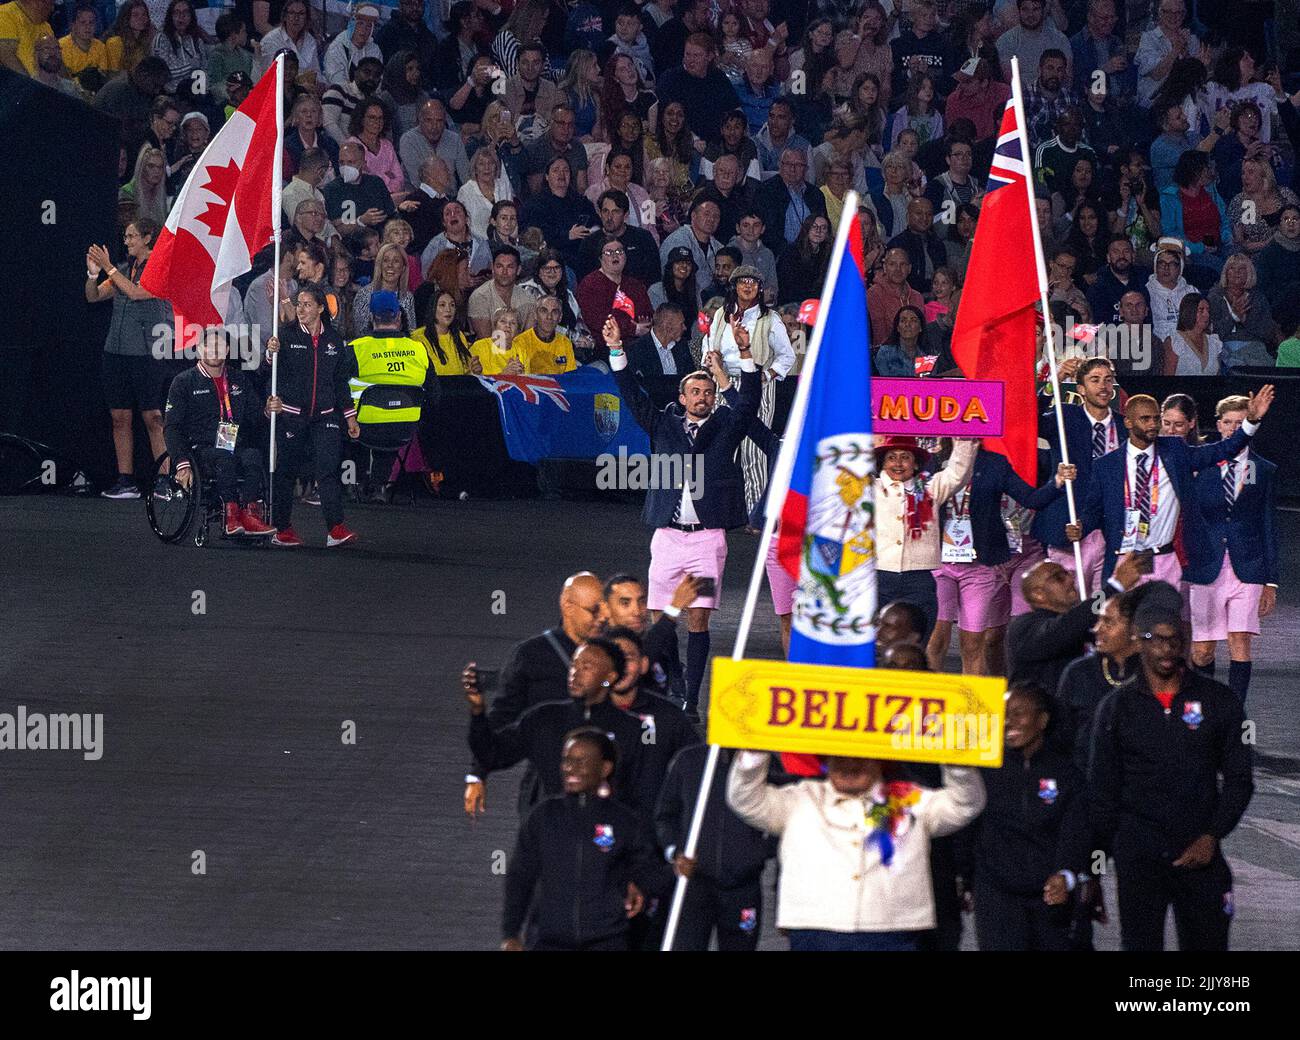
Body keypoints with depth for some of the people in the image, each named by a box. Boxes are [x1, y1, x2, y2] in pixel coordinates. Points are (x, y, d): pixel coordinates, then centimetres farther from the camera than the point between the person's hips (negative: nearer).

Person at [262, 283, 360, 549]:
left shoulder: (334, 340, 10)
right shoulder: (286, 334, 0)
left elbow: (341, 381, 18)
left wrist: (350, 417, 16)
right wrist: (271, 354, -29)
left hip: (325, 416, 1)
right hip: (291, 414, -1)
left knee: (328, 468, -12)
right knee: (285, 470, 3)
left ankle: (336, 528, -17)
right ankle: (282, 529, 13)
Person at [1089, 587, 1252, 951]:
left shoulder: (1218, 700, 6)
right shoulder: (1117, 707, 7)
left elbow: (1238, 780, 8)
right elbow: (1101, 792, 10)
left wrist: (1211, 837, -5)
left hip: (1200, 853, 0)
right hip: (1137, 855, 0)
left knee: (1206, 942, -1)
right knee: (1141, 942, -5)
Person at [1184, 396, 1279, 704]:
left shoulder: (1264, 470, 8)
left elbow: (1270, 528, 9)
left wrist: (1270, 582, 6)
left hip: (1247, 568, 0)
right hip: (1206, 569, 0)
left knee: (1240, 643, -9)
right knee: (1202, 652, 2)